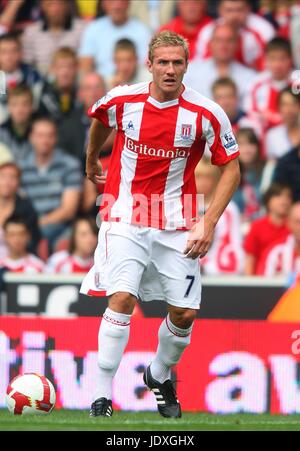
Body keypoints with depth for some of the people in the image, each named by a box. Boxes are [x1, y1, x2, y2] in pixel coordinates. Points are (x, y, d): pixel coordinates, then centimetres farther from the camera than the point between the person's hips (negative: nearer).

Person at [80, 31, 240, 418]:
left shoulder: (206, 113, -12)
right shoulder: (121, 100, -9)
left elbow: (230, 169, -2)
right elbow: (99, 122, 17)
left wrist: (208, 224, -11)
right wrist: (91, 161, 32)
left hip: (176, 223, 1)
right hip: (125, 217, -1)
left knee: (184, 313, 1)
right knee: (122, 298, -19)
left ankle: (160, 376, 31)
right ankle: (103, 394, -12)